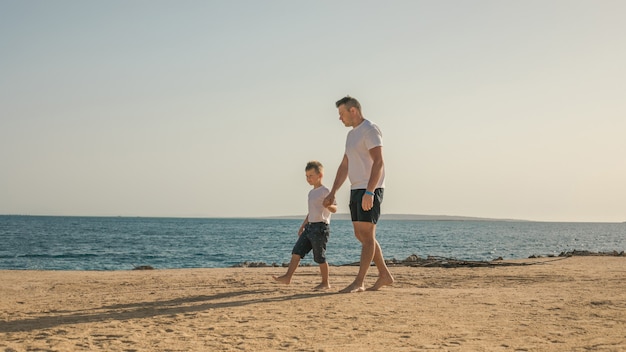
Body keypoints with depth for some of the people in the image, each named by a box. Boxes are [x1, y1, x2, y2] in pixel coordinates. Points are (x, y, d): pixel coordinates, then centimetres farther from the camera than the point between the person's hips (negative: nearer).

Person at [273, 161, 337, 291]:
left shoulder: (325, 191, -10)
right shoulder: (311, 193, 18)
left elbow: (334, 208, -19)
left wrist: (329, 205, -41)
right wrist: (303, 226, 28)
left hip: (320, 227, -8)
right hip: (310, 226, 9)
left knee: (319, 257, -2)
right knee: (297, 251, -1)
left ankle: (325, 283, 10)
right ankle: (287, 277, -4)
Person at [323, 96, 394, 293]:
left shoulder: (370, 130, -10)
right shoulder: (351, 134, 19)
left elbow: (378, 162, -20)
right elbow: (344, 166, 21)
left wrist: (369, 192, -28)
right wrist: (332, 193, 16)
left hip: (370, 190, -10)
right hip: (356, 189, 10)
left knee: (367, 235, -10)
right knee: (361, 235, 10)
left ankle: (358, 283, -11)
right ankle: (384, 275, 19)